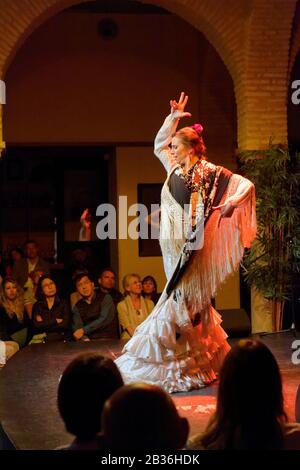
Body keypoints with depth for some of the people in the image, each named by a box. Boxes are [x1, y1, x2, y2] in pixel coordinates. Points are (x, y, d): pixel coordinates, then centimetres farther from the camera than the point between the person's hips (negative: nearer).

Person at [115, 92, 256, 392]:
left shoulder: (208, 173, -7)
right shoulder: (175, 169, 12)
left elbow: (246, 185, -8)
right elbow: (158, 145, 28)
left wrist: (230, 204, -23)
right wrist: (172, 119, 18)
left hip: (190, 247, -7)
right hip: (173, 246, 7)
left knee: (181, 302, -7)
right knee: (181, 299, 11)